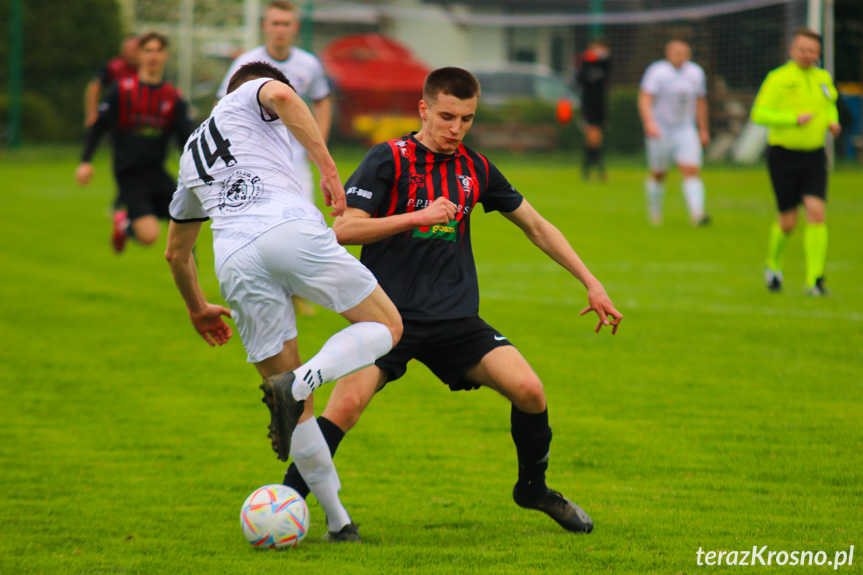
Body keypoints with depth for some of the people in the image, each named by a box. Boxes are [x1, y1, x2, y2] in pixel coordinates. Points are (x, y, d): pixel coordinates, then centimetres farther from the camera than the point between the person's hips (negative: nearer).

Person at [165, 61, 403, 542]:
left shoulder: (192, 153, 37)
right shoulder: (247, 98, 23)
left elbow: (176, 251, 44)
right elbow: (280, 95, -5)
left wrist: (196, 308, 58)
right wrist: (327, 166, -7)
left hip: (235, 261, 5)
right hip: (290, 228, -5)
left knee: (296, 406, 12)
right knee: (386, 326, 6)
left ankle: (337, 519, 8)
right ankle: (296, 387, -18)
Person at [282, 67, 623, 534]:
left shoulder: (474, 168, 9)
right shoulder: (388, 160, -5)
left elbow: (536, 225, 20)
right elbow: (343, 229, -14)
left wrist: (590, 283, 16)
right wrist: (417, 216, -20)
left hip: (455, 318, 4)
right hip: (389, 315, -4)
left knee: (529, 390, -13)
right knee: (346, 404, -25)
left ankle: (533, 488, 13)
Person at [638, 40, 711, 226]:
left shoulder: (695, 73, 7)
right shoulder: (658, 72, -11)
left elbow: (700, 102, 18)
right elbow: (644, 99, -21)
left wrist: (703, 130, 20)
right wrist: (649, 123, -35)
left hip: (685, 130, 4)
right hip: (660, 131, -4)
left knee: (692, 171, -12)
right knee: (659, 175, 6)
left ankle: (696, 214, -20)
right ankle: (654, 213, 28)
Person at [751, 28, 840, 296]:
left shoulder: (823, 78, 8)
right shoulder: (778, 79, -9)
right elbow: (759, 114, -14)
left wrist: (833, 121, 6)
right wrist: (794, 118, -23)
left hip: (814, 155, 3)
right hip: (784, 155, -3)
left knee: (817, 212, -13)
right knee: (788, 220, 1)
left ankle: (815, 281, -11)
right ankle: (773, 266, 32)